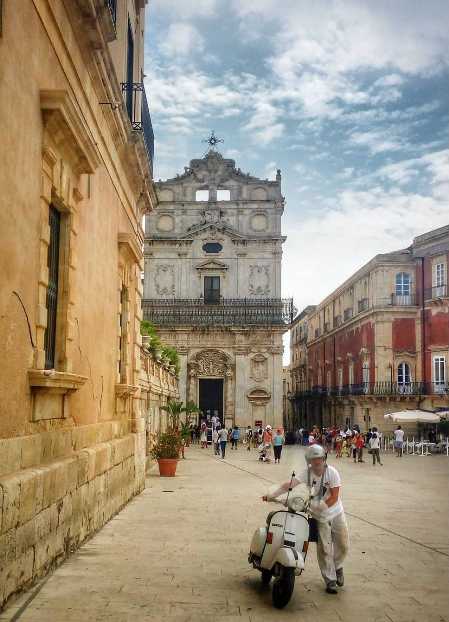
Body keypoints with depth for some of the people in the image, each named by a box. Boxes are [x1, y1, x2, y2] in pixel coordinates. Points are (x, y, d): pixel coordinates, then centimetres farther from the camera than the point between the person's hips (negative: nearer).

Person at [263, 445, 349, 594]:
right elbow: (290, 484, -24)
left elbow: (334, 497, -19)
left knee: (343, 545, 6)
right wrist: (272, 495, -34)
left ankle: (337, 566, 36)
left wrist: (320, 506, -31)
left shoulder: (332, 472, -17)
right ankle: (330, 580, 15)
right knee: (324, 549, 0)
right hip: (320, 517, 0)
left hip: (336, 513, 0)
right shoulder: (307, 473, -13)